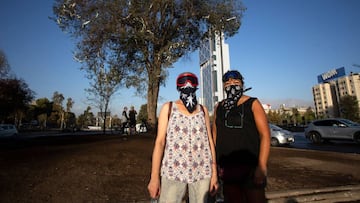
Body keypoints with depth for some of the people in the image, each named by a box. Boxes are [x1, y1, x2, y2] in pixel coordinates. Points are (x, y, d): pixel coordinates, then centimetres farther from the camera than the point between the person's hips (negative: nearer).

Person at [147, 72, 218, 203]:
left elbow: (209, 141, 8)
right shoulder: (168, 107, 1)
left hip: (202, 171, 3)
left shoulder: (203, 110, 8)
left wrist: (214, 172, 5)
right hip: (173, 171, -2)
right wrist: (154, 176, -7)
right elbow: (160, 141, -3)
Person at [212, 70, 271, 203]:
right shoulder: (219, 107, 8)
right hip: (226, 168, 4)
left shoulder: (252, 103, -3)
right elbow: (215, 135, 9)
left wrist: (262, 166, -16)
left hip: (250, 167, -3)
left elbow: (265, 135, -9)